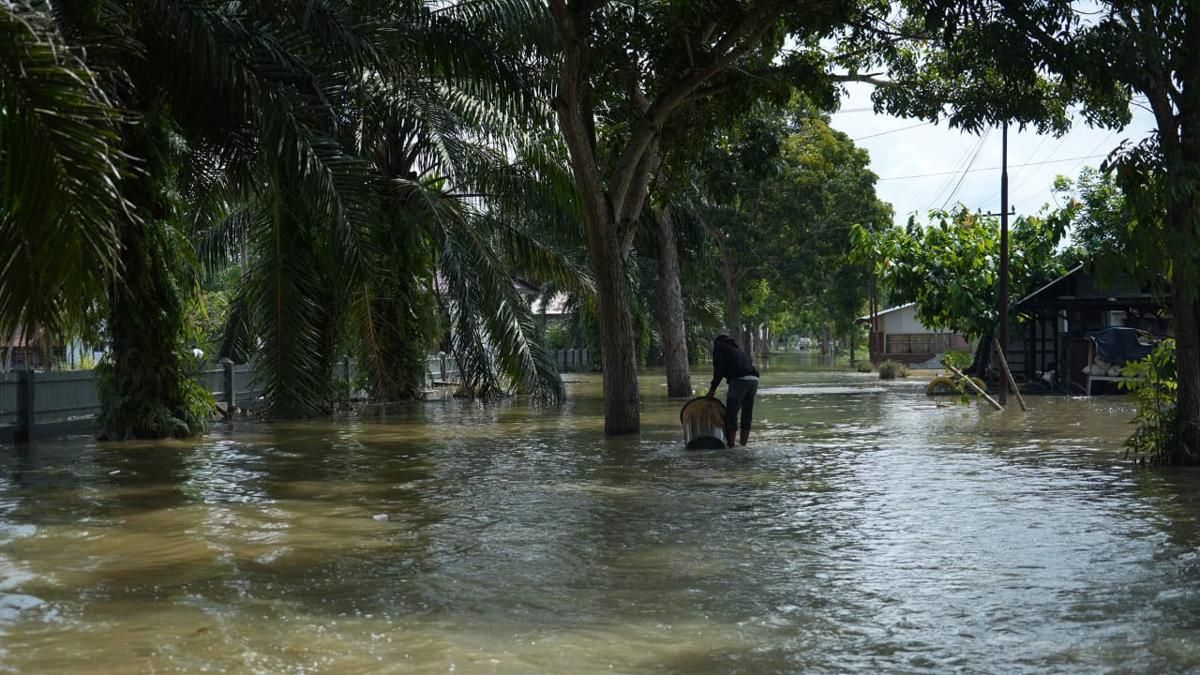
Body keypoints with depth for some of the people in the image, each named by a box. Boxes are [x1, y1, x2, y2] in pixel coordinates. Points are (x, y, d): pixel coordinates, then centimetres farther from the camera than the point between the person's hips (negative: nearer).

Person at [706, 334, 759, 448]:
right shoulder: (736, 349, 34)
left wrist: (712, 388, 5)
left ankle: (731, 445, -3)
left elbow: (719, 369, -1)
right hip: (754, 379, 7)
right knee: (747, 414, 14)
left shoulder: (719, 348, 13)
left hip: (740, 380, -7)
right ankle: (743, 443, 18)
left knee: (731, 414, -1)